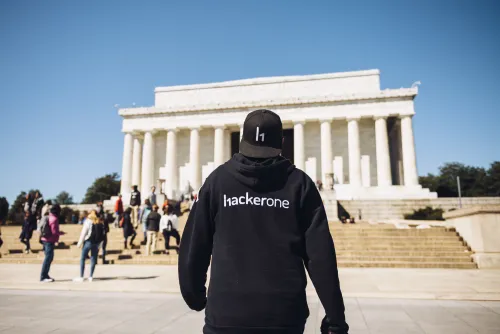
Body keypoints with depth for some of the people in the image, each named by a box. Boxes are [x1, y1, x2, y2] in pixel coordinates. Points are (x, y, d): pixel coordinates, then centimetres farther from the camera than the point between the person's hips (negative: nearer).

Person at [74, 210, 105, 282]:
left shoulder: (88, 221, -5)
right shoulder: (100, 223, 7)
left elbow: (83, 233, -8)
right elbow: (103, 234, 6)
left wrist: (80, 243, -3)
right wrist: (99, 244, 10)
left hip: (88, 242, -4)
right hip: (96, 243, 4)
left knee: (82, 259, 5)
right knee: (93, 259, 10)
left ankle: (81, 277, 4)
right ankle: (91, 277, 11)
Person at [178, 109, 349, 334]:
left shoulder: (217, 180, 0)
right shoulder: (299, 183, -1)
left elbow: (193, 247, 2)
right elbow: (321, 256, -5)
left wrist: (194, 296, 17)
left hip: (226, 314, 0)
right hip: (285, 315, 1)